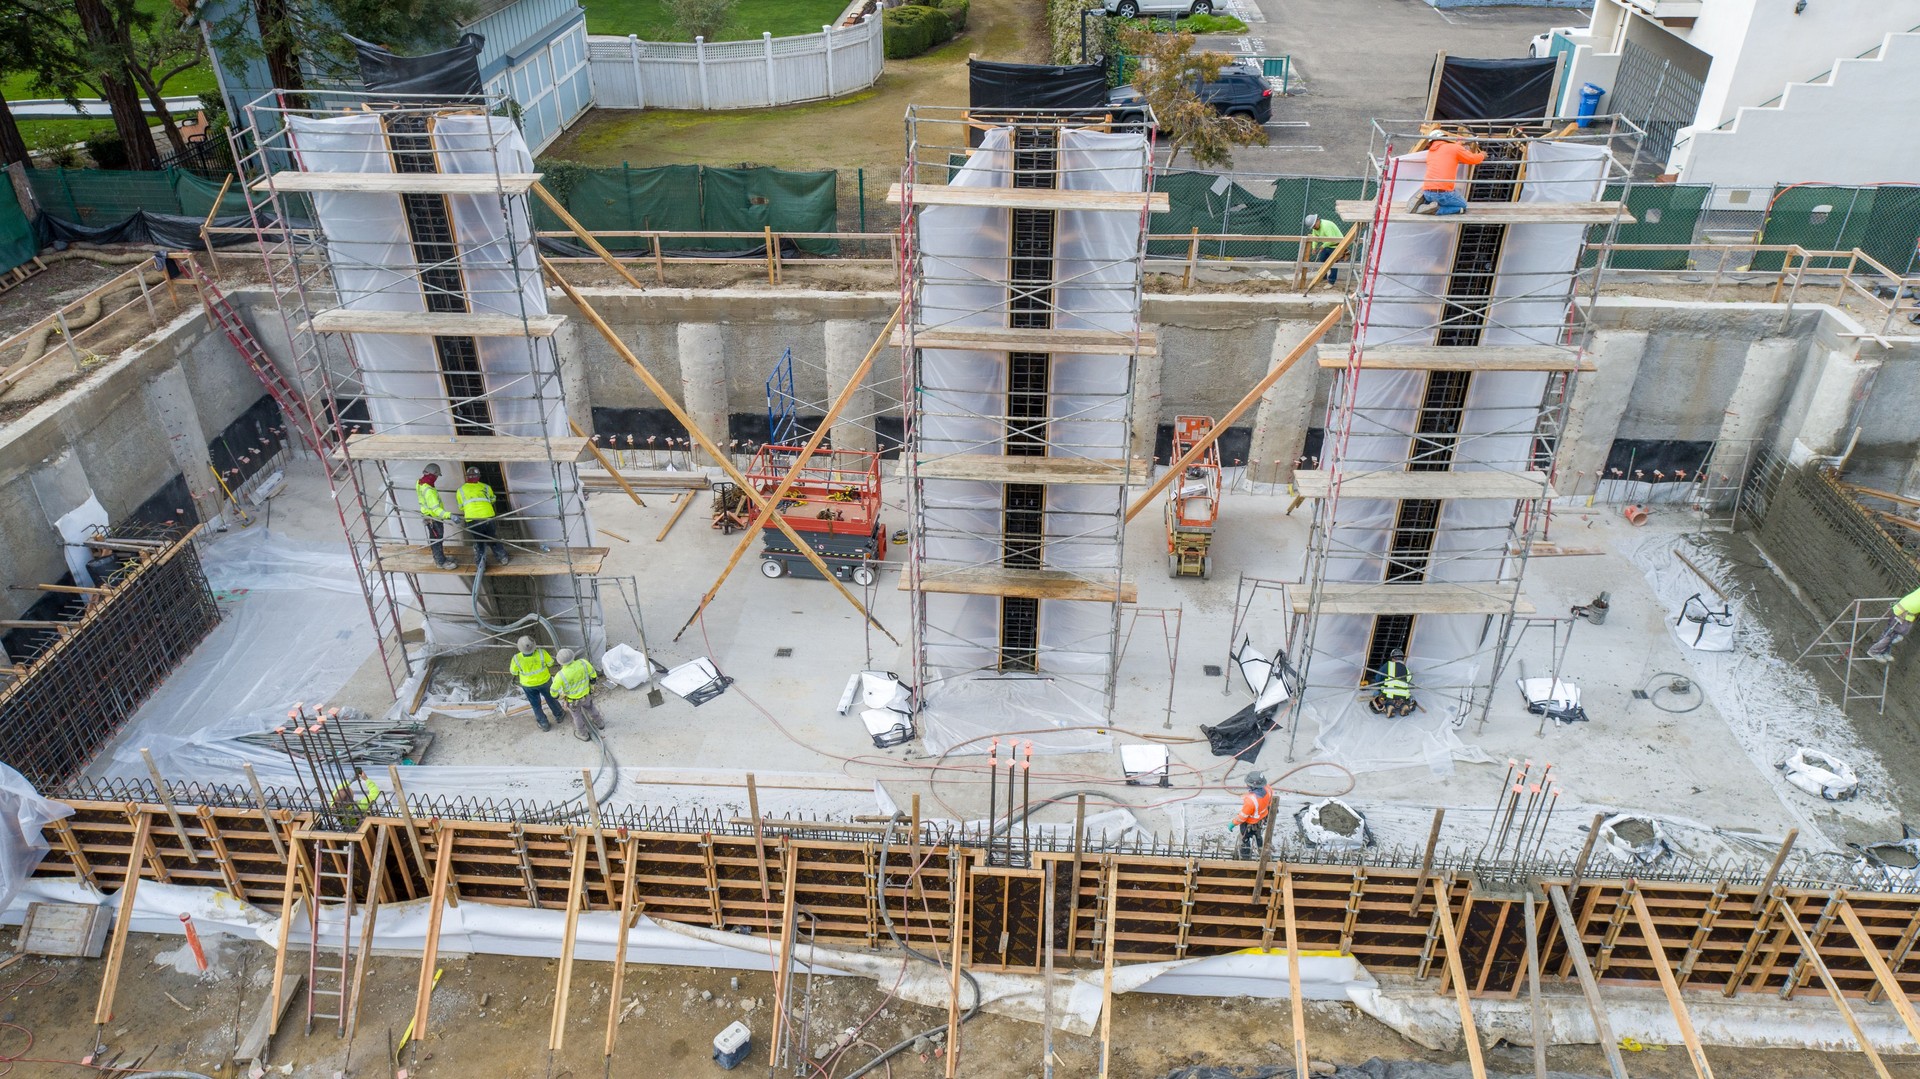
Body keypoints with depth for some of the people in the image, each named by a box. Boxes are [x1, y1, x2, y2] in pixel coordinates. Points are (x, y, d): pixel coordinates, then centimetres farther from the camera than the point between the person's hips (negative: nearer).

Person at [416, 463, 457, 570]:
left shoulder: (420, 484, -7)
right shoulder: (429, 491, -35)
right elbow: (436, 509, -41)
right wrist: (449, 515, -50)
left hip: (429, 516, 9)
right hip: (433, 519, -9)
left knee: (435, 538, 23)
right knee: (437, 539, 4)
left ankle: (438, 558, 38)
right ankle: (441, 562, 16)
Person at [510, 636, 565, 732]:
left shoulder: (517, 658, -31)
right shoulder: (541, 653, -31)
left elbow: (514, 671, -11)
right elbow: (550, 663, -12)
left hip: (528, 684, 0)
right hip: (544, 680, 0)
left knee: (536, 705, 24)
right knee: (551, 698, 28)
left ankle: (544, 724, 40)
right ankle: (559, 716, 48)